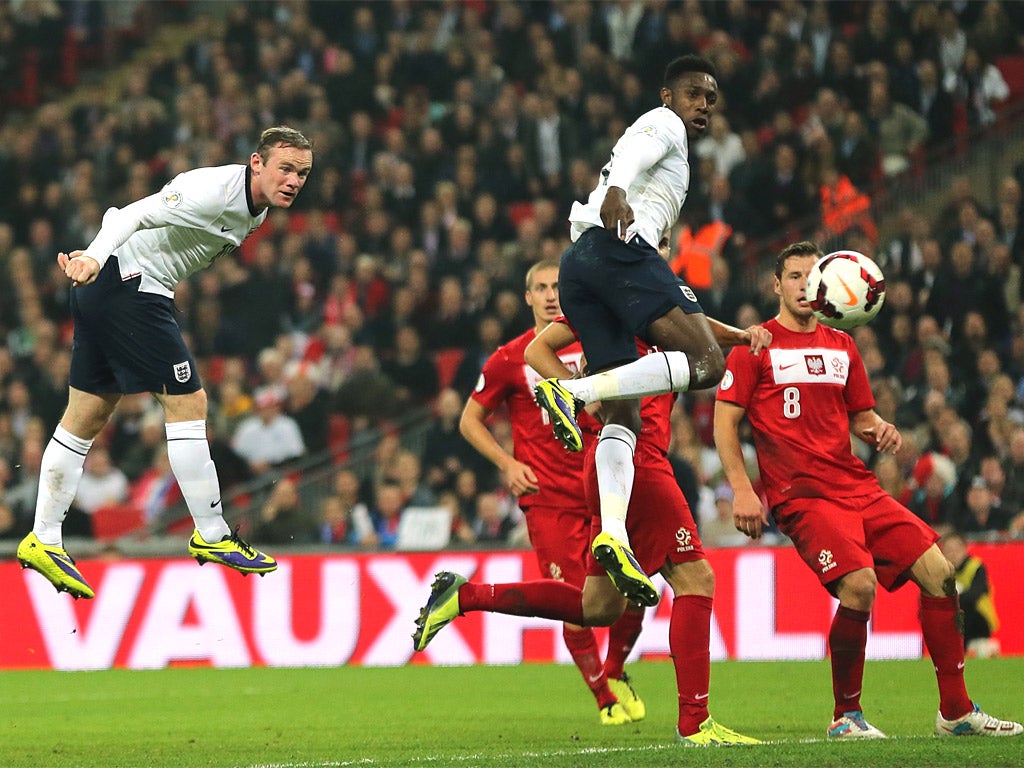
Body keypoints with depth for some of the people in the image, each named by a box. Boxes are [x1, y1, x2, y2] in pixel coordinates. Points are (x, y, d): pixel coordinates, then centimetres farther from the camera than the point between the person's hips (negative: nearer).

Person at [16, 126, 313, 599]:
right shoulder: (215, 191, -21)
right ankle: (211, 536, -2)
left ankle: (43, 541, 15)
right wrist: (95, 258, -41)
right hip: (130, 283, -10)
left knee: (88, 416, 11)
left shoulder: (256, 210, 10)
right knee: (187, 401, -8)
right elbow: (135, 215, -27)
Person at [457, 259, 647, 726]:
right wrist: (507, 464, -2)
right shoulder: (510, 360, 0)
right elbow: (470, 420, 10)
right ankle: (603, 696, 11)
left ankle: (615, 673, 24)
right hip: (548, 498, -2)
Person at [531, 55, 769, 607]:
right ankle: (572, 394, -31)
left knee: (623, 417, 1)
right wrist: (616, 190, -34)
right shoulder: (663, 124, 12)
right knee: (705, 362, -20)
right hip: (621, 247, -9)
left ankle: (613, 536, -18)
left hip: (577, 265, 9)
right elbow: (628, 156, -11)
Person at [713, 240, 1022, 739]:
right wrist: (742, 490, -11)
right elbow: (724, 422, -1)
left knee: (938, 572, -4)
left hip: (857, 487, 6)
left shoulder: (841, 346, 19)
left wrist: (880, 432, 2)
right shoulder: (757, 346, 2)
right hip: (801, 494, -6)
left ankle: (956, 711, 5)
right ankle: (845, 716, -9)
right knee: (859, 585, -27)